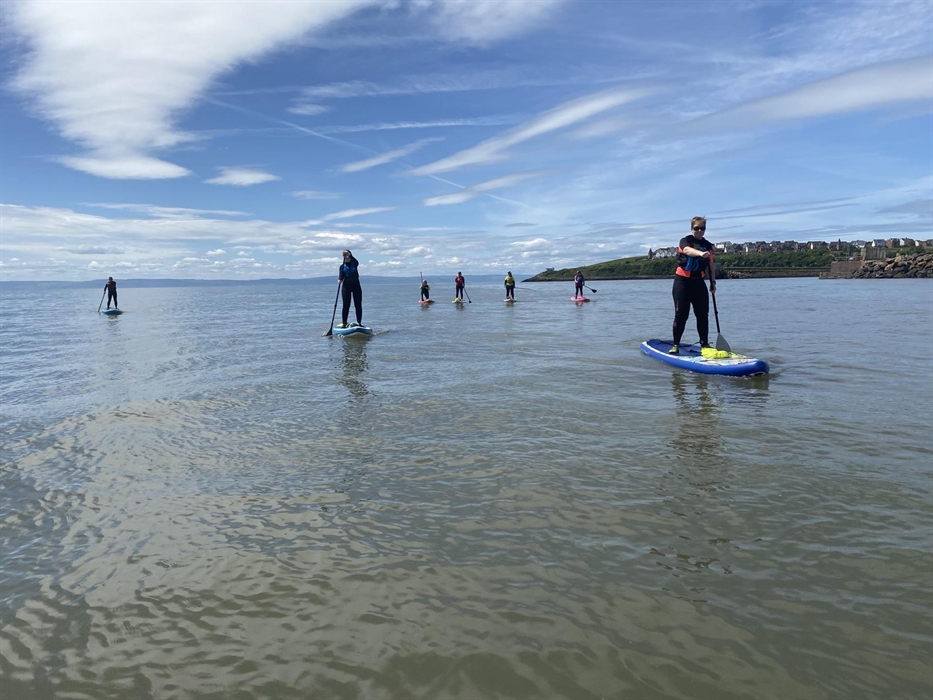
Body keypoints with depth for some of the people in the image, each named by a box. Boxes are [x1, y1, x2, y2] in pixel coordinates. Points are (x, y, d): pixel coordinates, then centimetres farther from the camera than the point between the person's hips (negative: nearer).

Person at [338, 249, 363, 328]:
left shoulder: (355, 263, 3)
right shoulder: (342, 266, 5)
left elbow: (356, 262, -22)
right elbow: (341, 275, -7)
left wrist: (350, 255, -31)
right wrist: (340, 279, -29)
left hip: (356, 285, 0)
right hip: (346, 286, 0)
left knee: (358, 305, 0)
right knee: (346, 305, -3)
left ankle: (359, 323, 7)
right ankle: (344, 323, -1)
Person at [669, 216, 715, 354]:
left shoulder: (708, 246, 11)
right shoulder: (685, 241, -5)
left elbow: (709, 266, 15)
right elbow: (687, 250, -29)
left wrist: (712, 282, 8)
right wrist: (701, 253, -48)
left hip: (699, 282, 5)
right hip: (682, 281, -5)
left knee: (703, 314, 4)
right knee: (681, 314, -6)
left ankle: (705, 343, 15)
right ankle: (675, 344, 2)